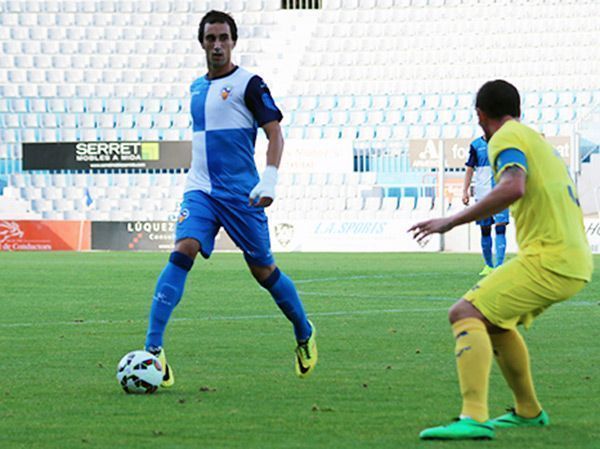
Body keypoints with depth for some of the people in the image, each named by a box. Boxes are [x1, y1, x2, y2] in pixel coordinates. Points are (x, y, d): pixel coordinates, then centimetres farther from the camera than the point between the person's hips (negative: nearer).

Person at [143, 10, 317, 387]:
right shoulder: (197, 87, 14)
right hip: (201, 191, 4)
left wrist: (269, 180, -25)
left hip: (240, 194, -4)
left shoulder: (248, 84, -5)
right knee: (182, 252, -19)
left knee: (263, 270, 6)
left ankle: (305, 334, 32)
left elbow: (275, 133, -11)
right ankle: (153, 348, -25)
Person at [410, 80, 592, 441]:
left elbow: (513, 188, -25)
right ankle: (529, 411, 37)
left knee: (466, 313, -19)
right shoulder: (539, 140, 23)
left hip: (547, 260, -9)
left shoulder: (507, 138, -5)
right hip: (576, 262, 9)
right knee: (494, 319, 28)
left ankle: (474, 418, -36)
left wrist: (452, 221, -23)